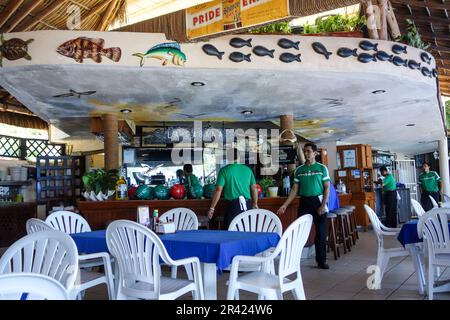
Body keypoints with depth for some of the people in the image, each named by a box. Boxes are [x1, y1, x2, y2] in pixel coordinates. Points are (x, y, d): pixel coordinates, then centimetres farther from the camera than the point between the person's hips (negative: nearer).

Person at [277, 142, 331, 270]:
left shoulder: (322, 168, 0)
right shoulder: (299, 170, 7)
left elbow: (327, 188, -1)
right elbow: (295, 190, 8)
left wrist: (323, 205, -11)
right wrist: (285, 205, 1)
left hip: (318, 201, -2)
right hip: (304, 202, 2)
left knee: (321, 233, 2)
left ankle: (321, 261, 14)